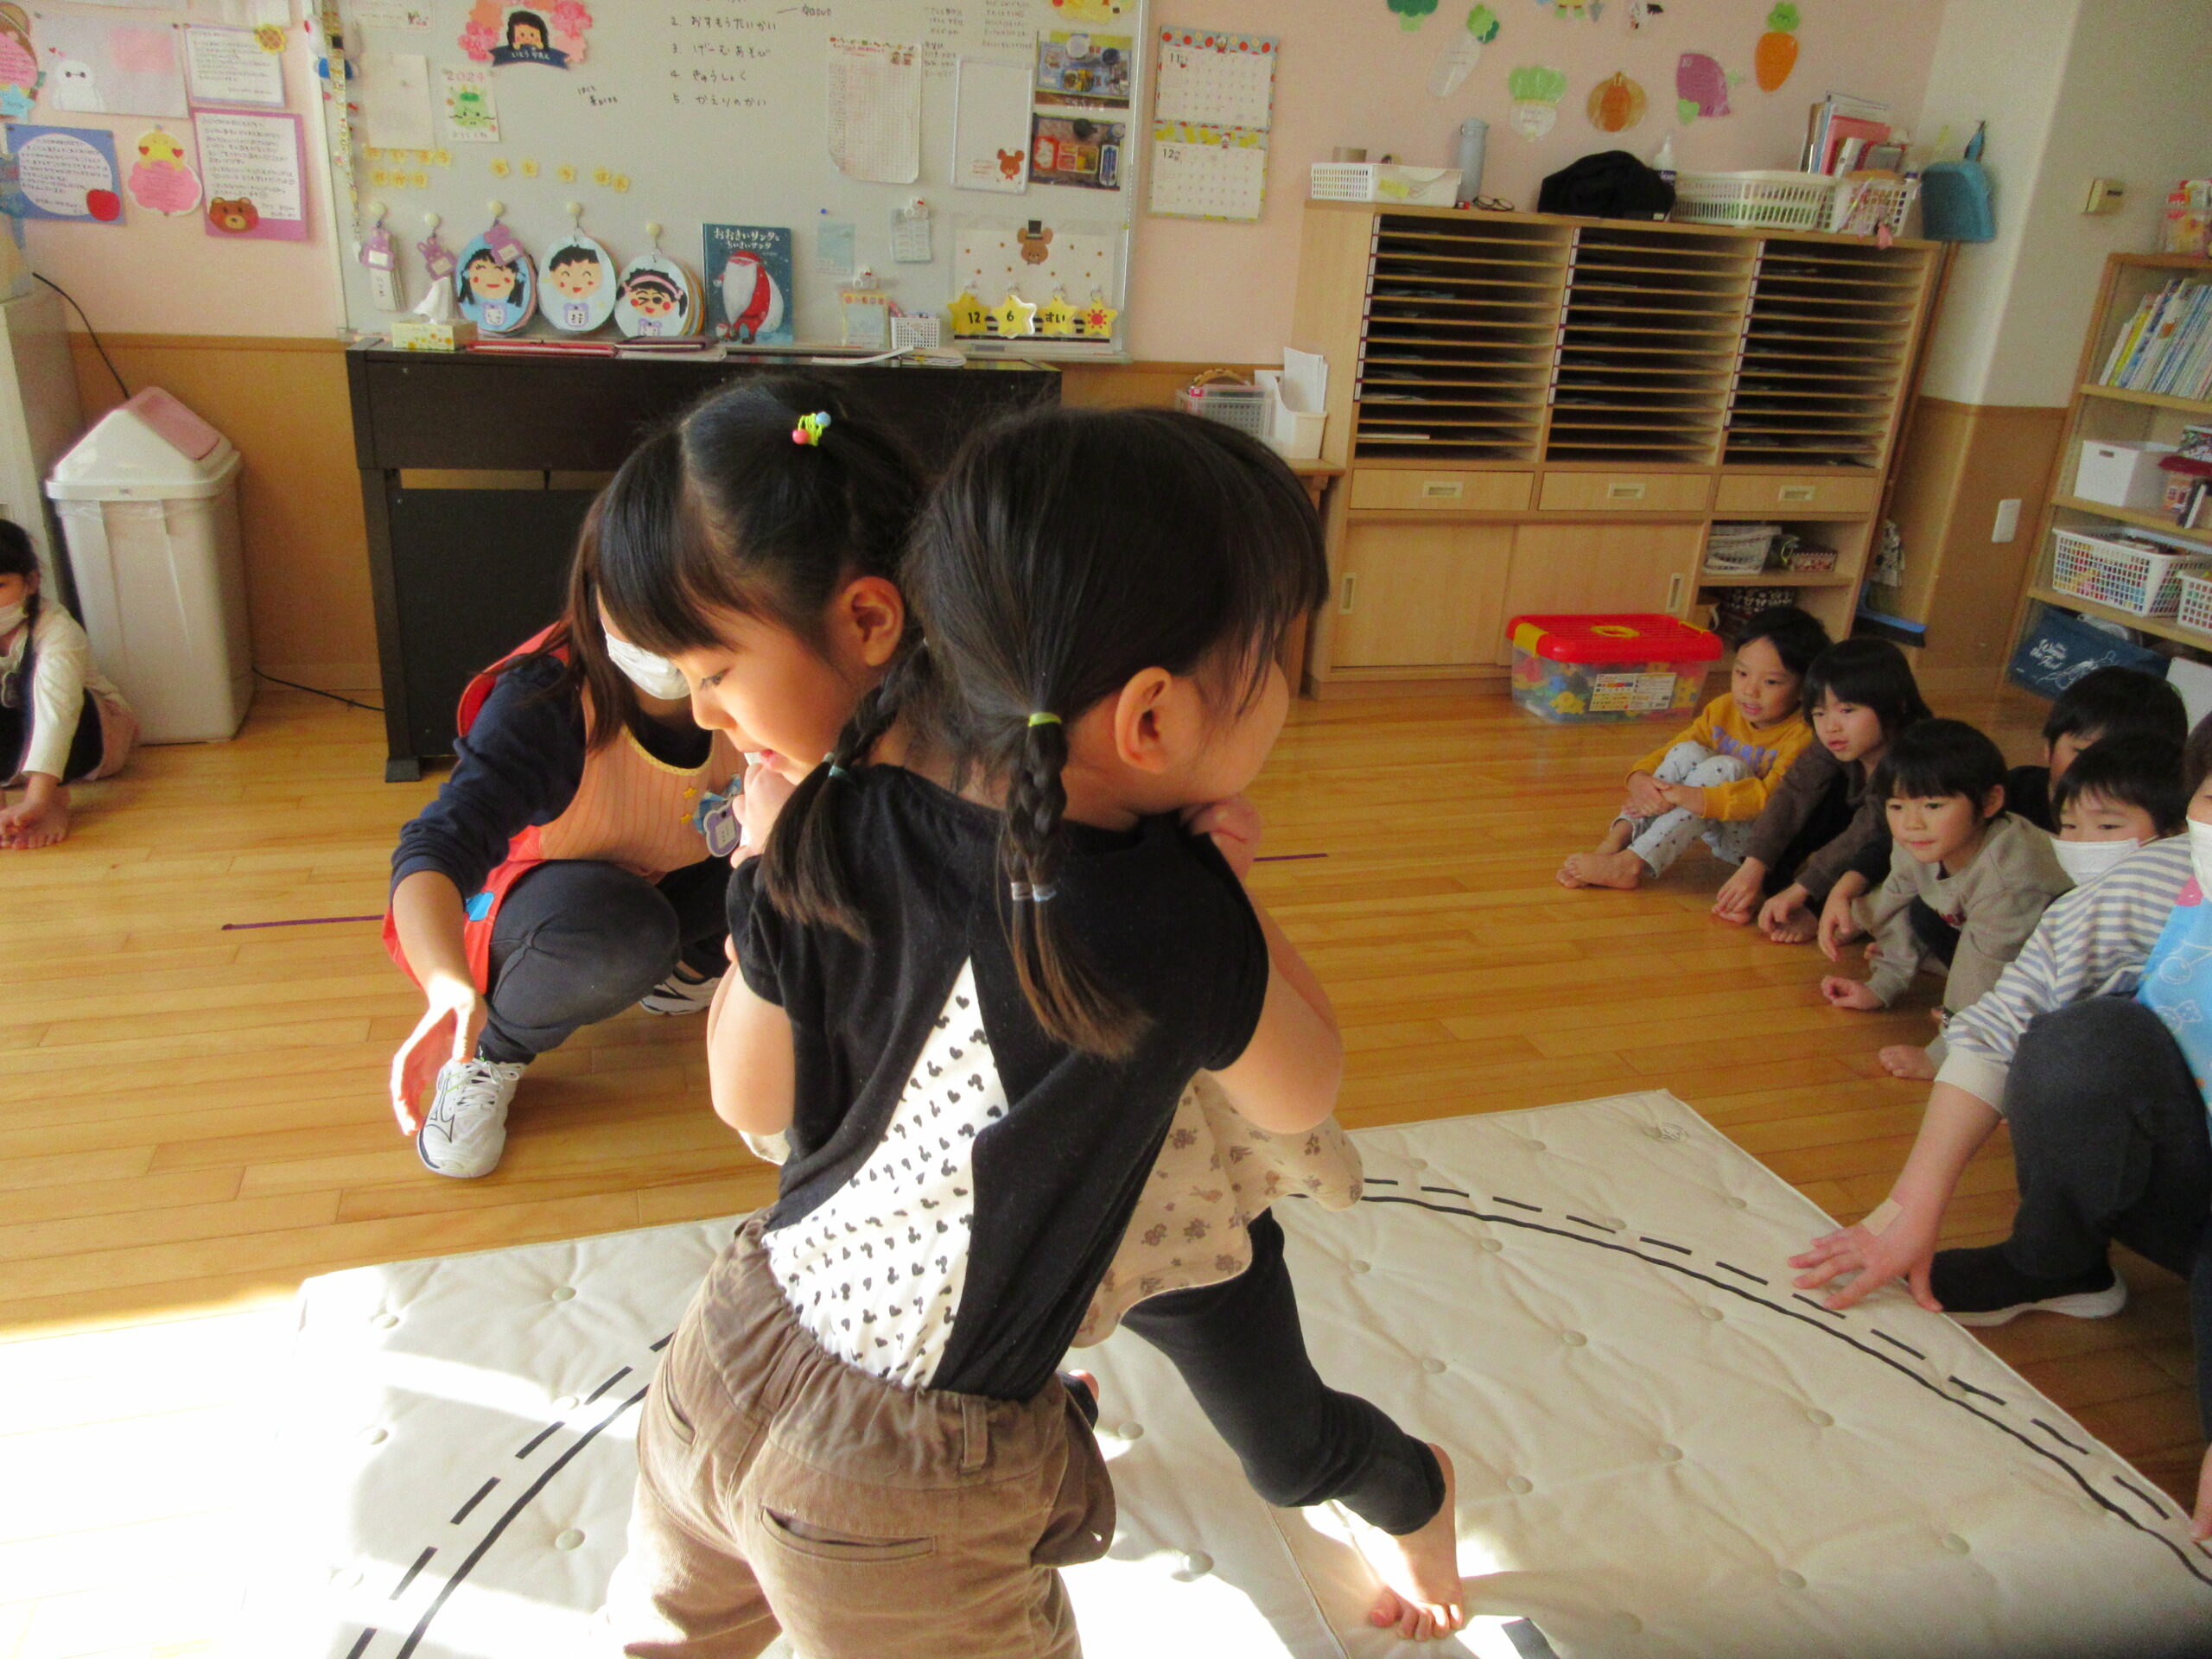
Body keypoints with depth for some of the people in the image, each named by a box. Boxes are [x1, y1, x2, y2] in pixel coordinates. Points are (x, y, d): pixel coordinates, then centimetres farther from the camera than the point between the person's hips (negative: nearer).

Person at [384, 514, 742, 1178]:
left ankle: (681, 971, 7)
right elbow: (436, 847, -47)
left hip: (672, 887, 5)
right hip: (536, 894, -4)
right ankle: (487, 1055, -8)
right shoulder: (543, 704, -34)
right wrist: (451, 988, -66)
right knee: (618, 933, -40)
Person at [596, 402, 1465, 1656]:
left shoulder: (825, 833, -15)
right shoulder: (1171, 916, -27)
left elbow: (750, 1100, 1)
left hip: (727, 1367, 6)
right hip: (906, 1504, -5)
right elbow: (1305, 1095, -7)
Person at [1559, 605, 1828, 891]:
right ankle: (1616, 841, -31)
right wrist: (1640, 777, -26)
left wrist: (1691, 798, -42)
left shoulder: (1802, 736, -19)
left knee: (1725, 767, -31)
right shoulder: (1723, 708, 1)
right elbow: (1671, 748, -2)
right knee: (1687, 752, -17)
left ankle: (1632, 863, -37)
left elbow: (1770, 795, -33)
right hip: (1714, 829, 6)